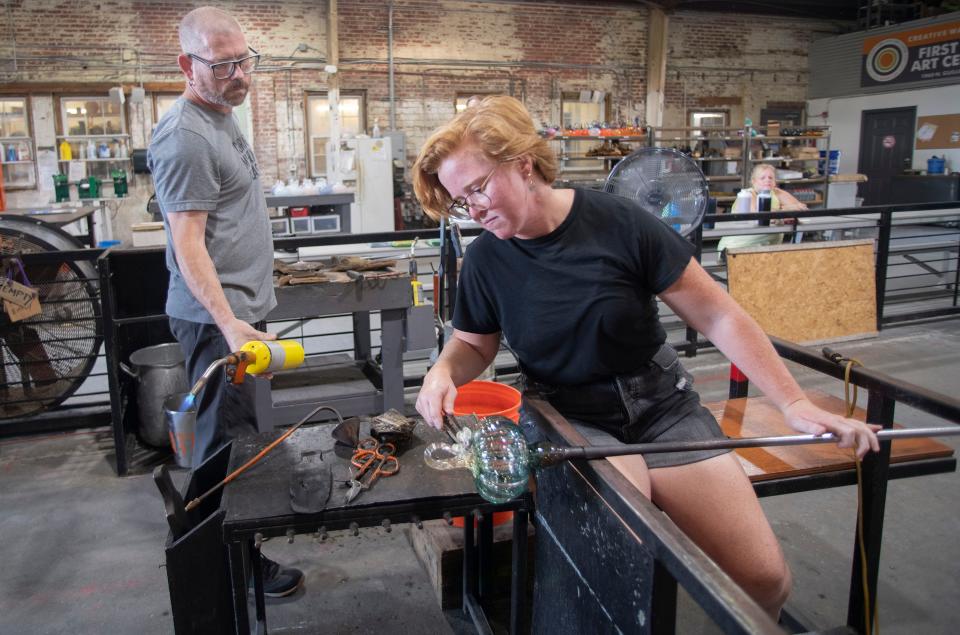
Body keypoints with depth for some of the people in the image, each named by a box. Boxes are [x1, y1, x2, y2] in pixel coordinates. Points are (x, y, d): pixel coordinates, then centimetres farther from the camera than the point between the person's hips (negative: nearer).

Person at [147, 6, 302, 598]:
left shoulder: (224, 116, 14)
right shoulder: (186, 137, -18)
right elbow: (187, 241, -22)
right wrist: (227, 323, -30)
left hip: (240, 306, 10)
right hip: (218, 315, -10)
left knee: (225, 437, 20)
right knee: (227, 441, 0)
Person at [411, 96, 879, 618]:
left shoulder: (618, 223, -14)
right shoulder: (485, 259, -6)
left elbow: (717, 316, -8)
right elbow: (475, 343, 11)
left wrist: (794, 404, -9)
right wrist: (443, 370, -13)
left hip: (660, 405, 0)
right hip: (573, 419, 0)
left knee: (766, 579, -7)